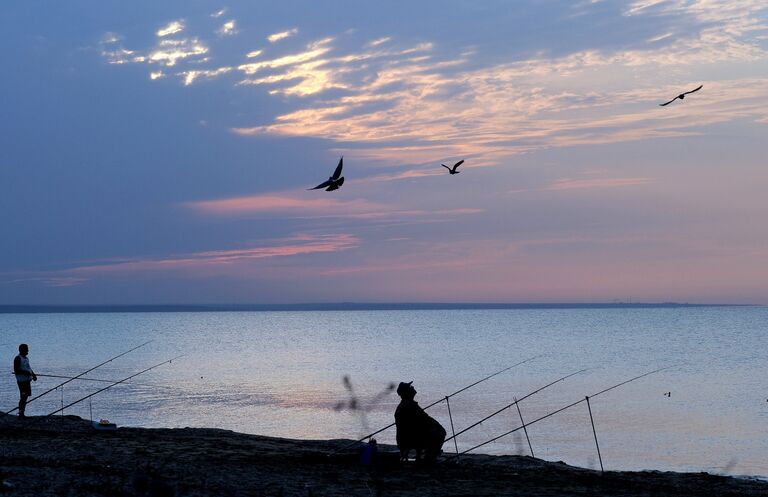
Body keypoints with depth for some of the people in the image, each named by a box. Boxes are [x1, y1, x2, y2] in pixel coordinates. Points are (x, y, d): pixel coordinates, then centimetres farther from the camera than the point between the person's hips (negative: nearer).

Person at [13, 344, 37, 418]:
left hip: (27, 380, 9)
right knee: (23, 397, -10)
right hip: (22, 380, -9)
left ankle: (22, 413, 17)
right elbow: (16, 370, -18)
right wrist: (26, 372, -25)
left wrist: (33, 374, 13)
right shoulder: (18, 358, -11)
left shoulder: (26, 358, 16)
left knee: (25, 396, 11)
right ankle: (21, 413, -7)